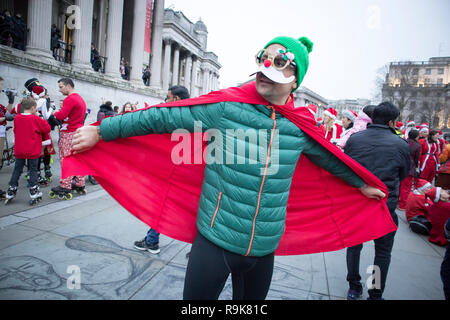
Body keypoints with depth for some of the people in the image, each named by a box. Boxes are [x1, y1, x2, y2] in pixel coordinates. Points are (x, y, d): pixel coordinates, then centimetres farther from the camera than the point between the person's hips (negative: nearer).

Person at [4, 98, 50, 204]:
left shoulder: (16, 118, 3)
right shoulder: (35, 119, -11)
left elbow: (16, 131, 16)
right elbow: (47, 129, -6)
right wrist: (42, 121, 9)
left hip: (19, 150, 4)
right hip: (33, 150, -4)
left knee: (17, 169, 13)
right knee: (33, 170, 4)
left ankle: (11, 191, 17)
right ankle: (34, 192, 5)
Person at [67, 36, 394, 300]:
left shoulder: (301, 127, 0)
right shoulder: (225, 106, -12)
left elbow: (329, 157, 18)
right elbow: (163, 118, -9)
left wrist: (360, 184, 32)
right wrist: (101, 131, -4)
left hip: (265, 248, 4)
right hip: (214, 240, -3)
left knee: (252, 297, 24)